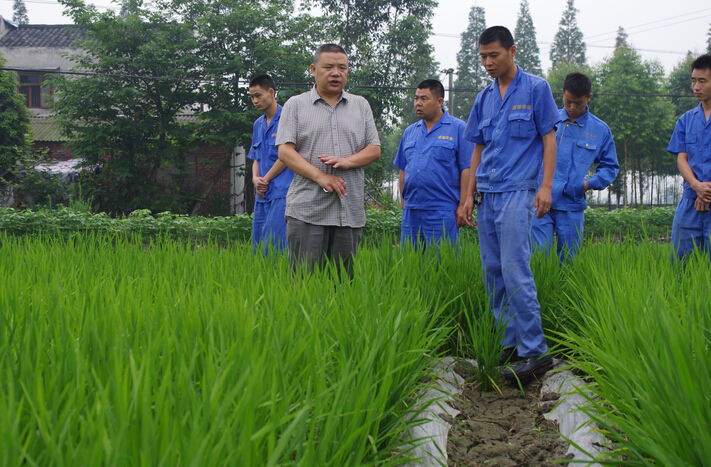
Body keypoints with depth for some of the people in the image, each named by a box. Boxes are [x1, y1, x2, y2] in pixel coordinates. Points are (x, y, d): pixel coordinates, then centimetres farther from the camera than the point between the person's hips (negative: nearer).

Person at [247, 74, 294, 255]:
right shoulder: (258, 124, 18)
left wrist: (265, 180, -5)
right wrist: (255, 178, -1)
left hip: (282, 193, -8)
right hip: (263, 194, 8)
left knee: (273, 248, -14)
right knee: (257, 247, 8)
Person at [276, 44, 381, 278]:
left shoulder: (361, 105, 16)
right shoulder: (296, 105, 7)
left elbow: (374, 150, 12)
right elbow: (285, 151, -2)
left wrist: (347, 161, -9)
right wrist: (320, 176, -14)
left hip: (350, 211, 3)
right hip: (307, 209, -3)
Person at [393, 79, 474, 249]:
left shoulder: (458, 128, -1)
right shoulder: (409, 132, 16)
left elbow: (467, 169, -5)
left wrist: (462, 206, -10)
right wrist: (403, 203, 12)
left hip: (442, 212, -5)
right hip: (411, 212, 5)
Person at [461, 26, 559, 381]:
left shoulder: (536, 89, 1)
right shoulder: (484, 98, 16)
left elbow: (548, 139, -1)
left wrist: (546, 186, -10)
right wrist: (470, 195, 14)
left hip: (517, 192, -6)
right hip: (487, 195, 7)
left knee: (515, 271, -14)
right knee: (493, 272, 7)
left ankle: (534, 351, -10)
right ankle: (508, 343, 15)